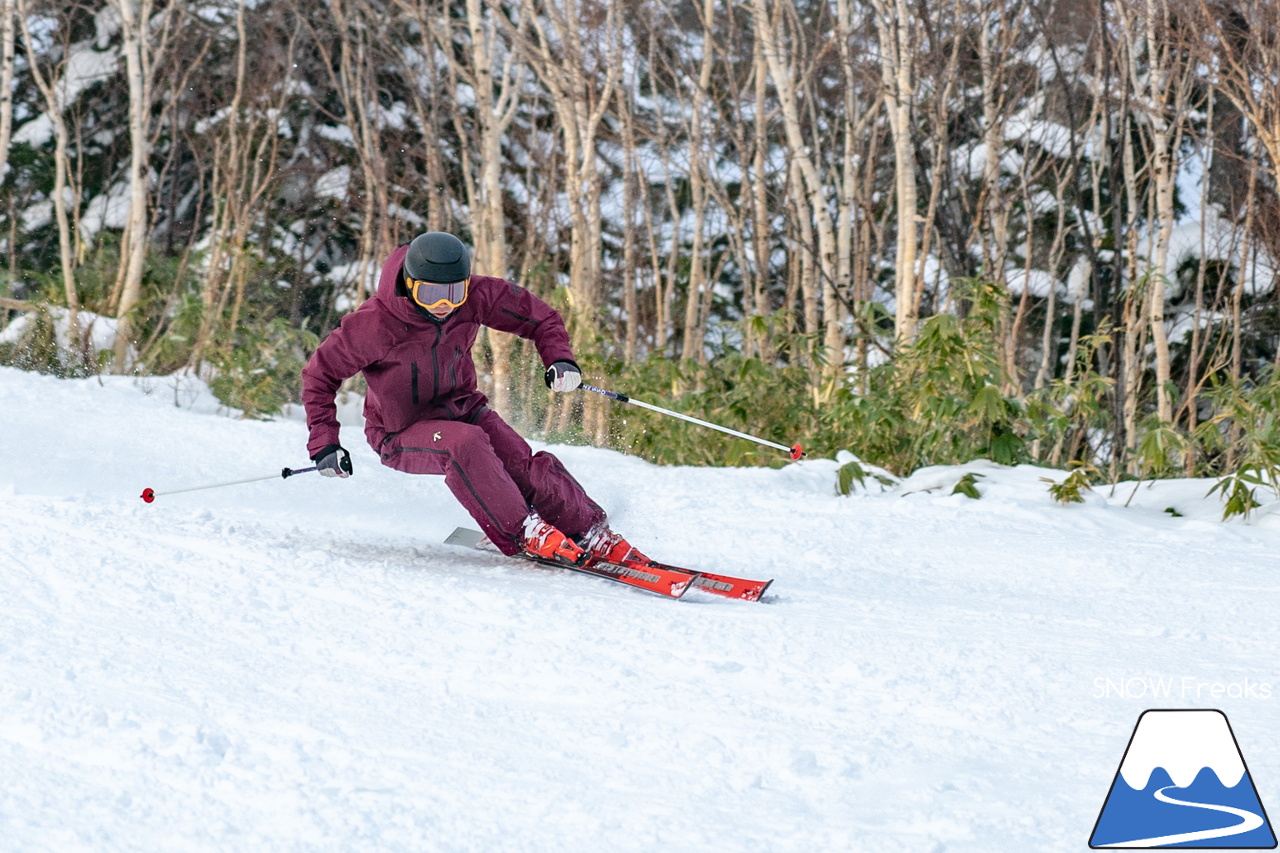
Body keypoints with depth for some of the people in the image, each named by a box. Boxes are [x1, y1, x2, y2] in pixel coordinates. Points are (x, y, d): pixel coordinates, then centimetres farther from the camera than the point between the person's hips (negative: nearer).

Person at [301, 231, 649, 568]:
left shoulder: (475, 297, -16)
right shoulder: (375, 325, -26)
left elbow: (538, 316, -2)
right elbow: (320, 374, -12)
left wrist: (560, 358, -21)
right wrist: (324, 444, -18)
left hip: (462, 408, 4)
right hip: (402, 433, -4)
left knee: (524, 463, -20)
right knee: (464, 442, -35)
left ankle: (594, 536, -9)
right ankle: (523, 533, -29)